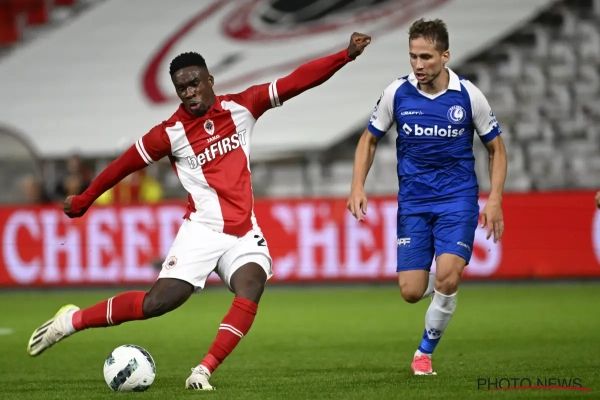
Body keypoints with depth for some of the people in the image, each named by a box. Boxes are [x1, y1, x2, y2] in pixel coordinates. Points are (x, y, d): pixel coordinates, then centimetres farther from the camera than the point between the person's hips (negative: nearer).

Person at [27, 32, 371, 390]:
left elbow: (296, 81, -2)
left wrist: (347, 55, -8)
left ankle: (203, 372, -25)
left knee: (251, 287, -26)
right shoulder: (171, 133, -4)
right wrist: (83, 201, 15)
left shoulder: (241, 107, 2)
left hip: (244, 232, 3)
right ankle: (73, 320, 4)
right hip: (202, 231, -3)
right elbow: (124, 164, 7)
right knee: (158, 303, -13)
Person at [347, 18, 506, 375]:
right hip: (413, 202, 2)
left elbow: (497, 148, 5)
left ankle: (426, 350, 1)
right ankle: (446, 283, 33)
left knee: (446, 278, -22)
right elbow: (369, 141, 11)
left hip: (458, 199, -2)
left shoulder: (469, 96, -7)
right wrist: (358, 187, -2)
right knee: (411, 291, -4)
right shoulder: (397, 93, -4)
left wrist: (495, 200, -5)